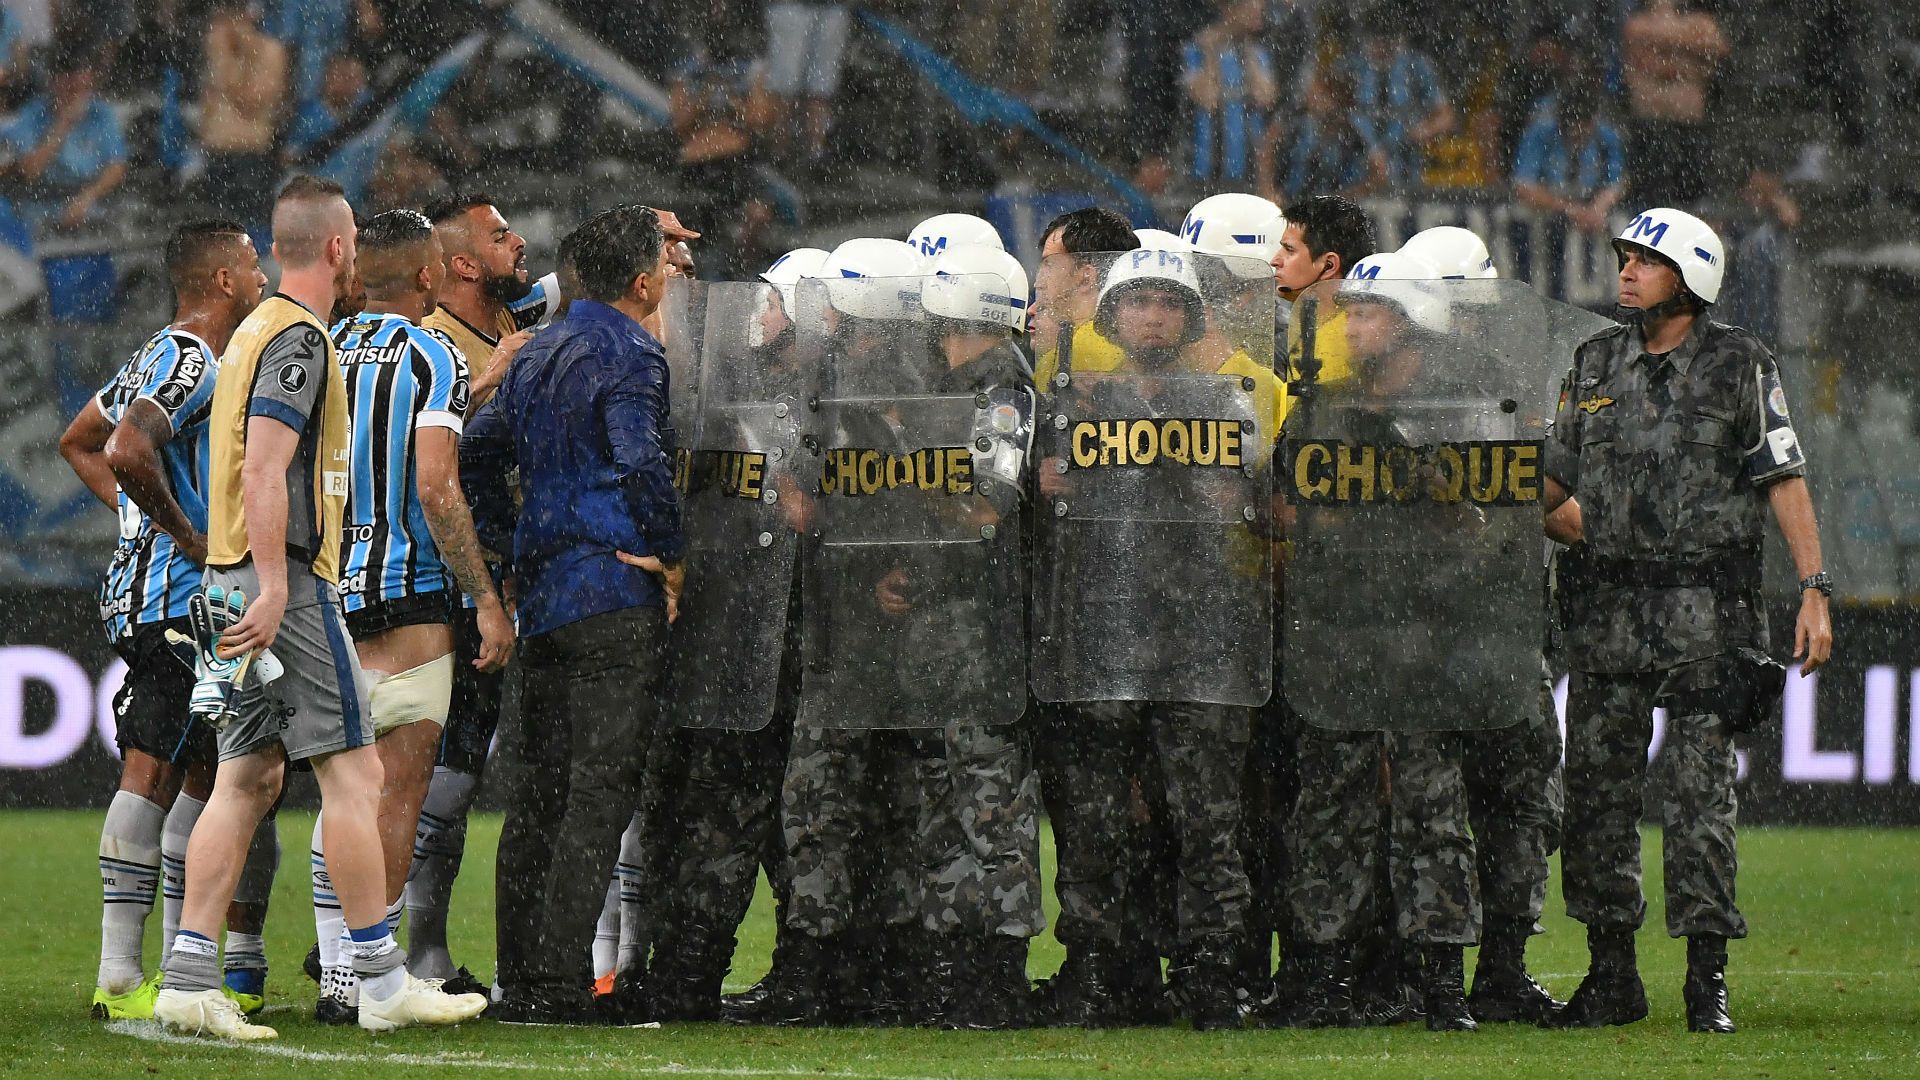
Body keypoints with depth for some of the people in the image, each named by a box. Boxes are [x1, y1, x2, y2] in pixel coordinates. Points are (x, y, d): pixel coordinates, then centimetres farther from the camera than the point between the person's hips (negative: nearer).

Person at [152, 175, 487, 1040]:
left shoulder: (256, 330, 18)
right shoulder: (298, 337, -12)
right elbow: (264, 466, -20)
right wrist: (273, 587, -23)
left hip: (238, 581, 10)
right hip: (287, 580, -10)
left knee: (249, 777, 6)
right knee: (354, 771, -6)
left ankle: (190, 978, 0)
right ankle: (382, 982, -5)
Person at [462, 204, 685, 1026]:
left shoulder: (538, 355, 16)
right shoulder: (629, 356, -10)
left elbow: (478, 456, 18)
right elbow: (643, 464, -22)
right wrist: (671, 556, -10)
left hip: (541, 590, 8)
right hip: (615, 598, -8)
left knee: (536, 794, 11)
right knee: (599, 793, -7)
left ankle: (520, 980, 13)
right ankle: (560, 981, -12)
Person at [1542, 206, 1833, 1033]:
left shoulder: (1739, 366, 0)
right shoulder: (1596, 366, 12)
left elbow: (1783, 479, -2)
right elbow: (1555, 480, 17)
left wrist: (1814, 592, -9)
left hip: (1706, 607, -4)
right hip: (1606, 607, 4)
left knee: (1700, 793, -5)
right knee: (1597, 788, 3)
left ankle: (1708, 980, -1)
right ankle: (1611, 976, 12)